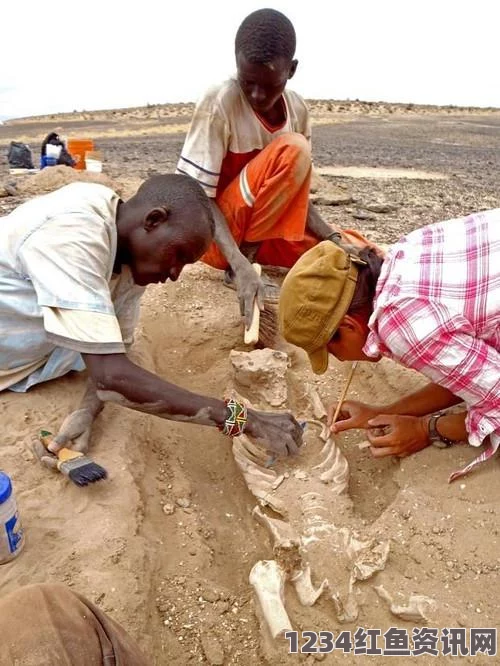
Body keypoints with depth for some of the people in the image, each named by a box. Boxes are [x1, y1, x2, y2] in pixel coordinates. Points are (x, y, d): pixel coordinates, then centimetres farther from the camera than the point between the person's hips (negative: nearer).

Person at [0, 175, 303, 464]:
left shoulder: (134, 254, -8)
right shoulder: (73, 234, -32)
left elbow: (117, 346, -4)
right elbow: (111, 375, -36)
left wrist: (87, 412, -23)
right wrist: (240, 417, -33)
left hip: (28, 352, 7)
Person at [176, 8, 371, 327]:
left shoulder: (298, 109, -1)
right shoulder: (219, 103, -19)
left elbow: (295, 192, 1)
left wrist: (332, 237, -17)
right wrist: (240, 265, -34)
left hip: (268, 234, 6)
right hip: (218, 236, -6)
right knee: (292, 150, -27)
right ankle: (245, 258, -17)